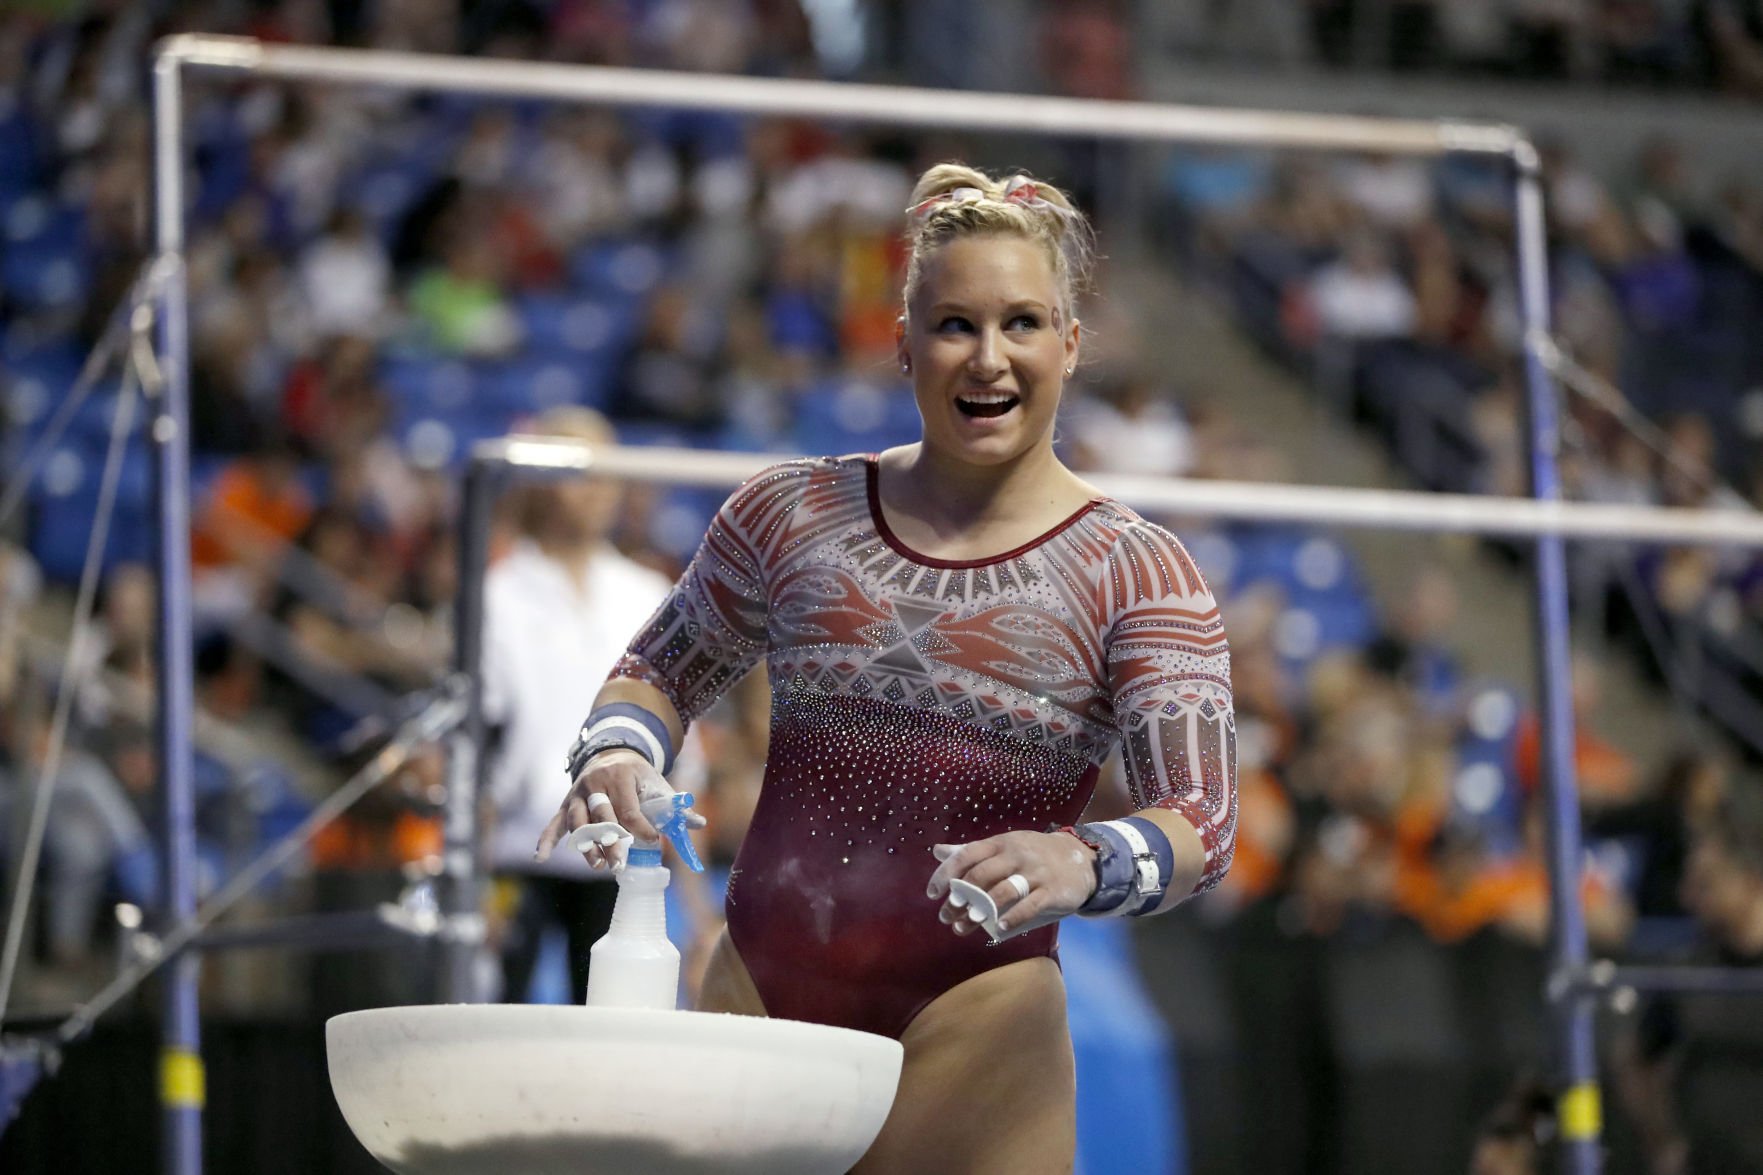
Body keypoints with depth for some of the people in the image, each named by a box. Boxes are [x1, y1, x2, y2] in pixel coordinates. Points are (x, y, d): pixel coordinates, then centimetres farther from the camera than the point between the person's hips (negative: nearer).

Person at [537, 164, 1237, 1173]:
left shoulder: (1136, 575, -2)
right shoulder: (794, 513, 7)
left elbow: (1203, 826, -11)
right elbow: (661, 671, 21)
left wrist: (1080, 865, -34)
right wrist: (617, 756, -3)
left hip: (975, 1011, -2)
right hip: (757, 987, 3)